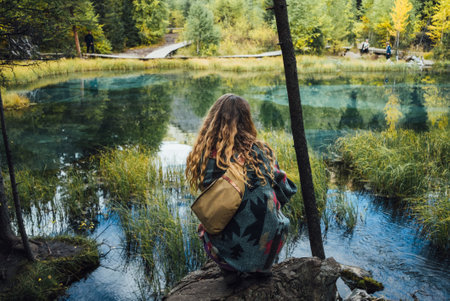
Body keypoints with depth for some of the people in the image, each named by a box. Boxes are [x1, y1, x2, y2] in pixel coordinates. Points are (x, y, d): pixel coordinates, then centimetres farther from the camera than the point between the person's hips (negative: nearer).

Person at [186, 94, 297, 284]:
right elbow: (286, 191, 4)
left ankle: (229, 269, 15)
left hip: (223, 250, 1)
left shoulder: (203, 156, -7)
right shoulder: (259, 150, -9)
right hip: (264, 246, 0)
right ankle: (260, 267, 15)